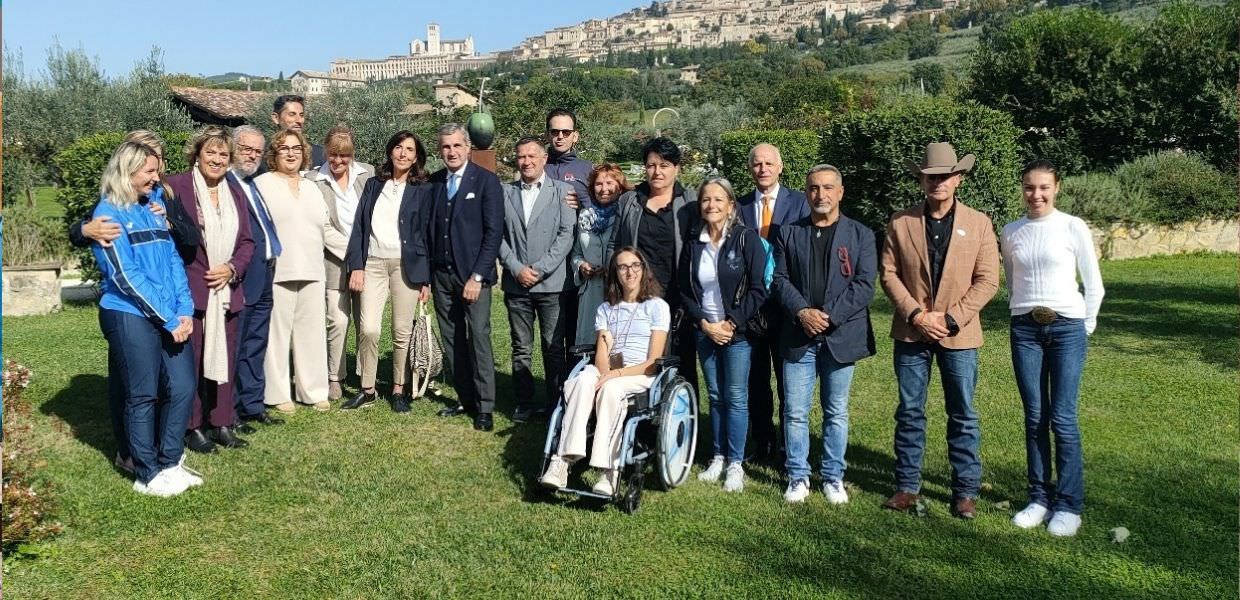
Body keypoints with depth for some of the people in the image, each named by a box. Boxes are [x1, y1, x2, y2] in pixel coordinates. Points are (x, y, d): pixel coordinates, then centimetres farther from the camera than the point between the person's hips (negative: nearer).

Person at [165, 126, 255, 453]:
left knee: (224, 359, 10)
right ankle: (192, 427, 12)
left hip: (226, 290, 6)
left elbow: (247, 242, 14)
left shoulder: (235, 193, 13)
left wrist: (232, 267, -3)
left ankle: (222, 423, 20)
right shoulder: (177, 187, -5)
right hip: (190, 291, -5)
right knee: (191, 359, 0)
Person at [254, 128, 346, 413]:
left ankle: (314, 391, 16)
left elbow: (327, 231, 23)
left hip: (312, 272, 5)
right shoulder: (262, 184, 2)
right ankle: (277, 394, 9)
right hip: (276, 272, -5)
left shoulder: (311, 188, 19)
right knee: (277, 332, -1)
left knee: (312, 332, 6)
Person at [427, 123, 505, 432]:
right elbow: (429, 229, 12)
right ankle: (464, 398, 19)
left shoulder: (487, 181, -4)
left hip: (473, 274, -5)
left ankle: (485, 407, 2)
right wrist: (426, 273, 5)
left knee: (478, 339, -5)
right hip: (441, 275, 5)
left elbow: (494, 232, -8)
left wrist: (477, 276, -14)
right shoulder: (434, 182, 10)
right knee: (452, 341, 8)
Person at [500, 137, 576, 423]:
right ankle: (524, 403, 18)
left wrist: (539, 269, -11)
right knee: (521, 349, 8)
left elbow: (566, 235, -4)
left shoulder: (562, 191, 2)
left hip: (551, 283, -2)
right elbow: (498, 236, 6)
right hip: (516, 282, 2)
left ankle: (555, 404, 12)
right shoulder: (505, 193, 9)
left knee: (554, 348, 2)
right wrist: (516, 269, -7)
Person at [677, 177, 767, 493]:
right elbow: (684, 290, 6)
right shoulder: (693, 243, 4)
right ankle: (718, 457, 21)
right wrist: (704, 324, -6)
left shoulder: (746, 239, -8)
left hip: (737, 331, -4)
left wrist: (731, 323, -14)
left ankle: (736, 464, 9)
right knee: (715, 396, 11)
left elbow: (758, 289, -11)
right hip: (705, 331, 4)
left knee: (736, 397, 1)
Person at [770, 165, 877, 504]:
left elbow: (864, 285, -4)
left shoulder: (860, 235, 5)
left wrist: (829, 315, -14)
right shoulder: (789, 234, 9)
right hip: (798, 336, 1)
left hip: (841, 335, -1)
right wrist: (802, 312, -13)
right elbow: (780, 280, 3)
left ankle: (833, 477, 21)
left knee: (836, 412, 8)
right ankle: (798, 476, 16)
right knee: (795, 411, 2)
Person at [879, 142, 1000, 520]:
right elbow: (889, 274, 0)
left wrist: (950, 319, -12)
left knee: (963, 415, 7)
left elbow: (987, 281, -3)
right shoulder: (900, 223, 3)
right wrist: (916, 315, -11)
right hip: (911, 331, 1)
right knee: (909, 412, 8)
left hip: (959, 334, -1)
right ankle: (907, 486, 18)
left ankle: (966, 491, 18)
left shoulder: (979, 224, 1)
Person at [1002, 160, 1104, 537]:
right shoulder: (1010, 233, 5)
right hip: (1025, 329, 3)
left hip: (1067, 327, -3)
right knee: (1034, 418, 6)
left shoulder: (1073, 228, -3)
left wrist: (1085, 329, 3)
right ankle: (1040, 498, 15)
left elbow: (1094, 286, 2)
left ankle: (1069, 505, 6)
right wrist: (1025, 311, 12)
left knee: (1062, 418, -4)